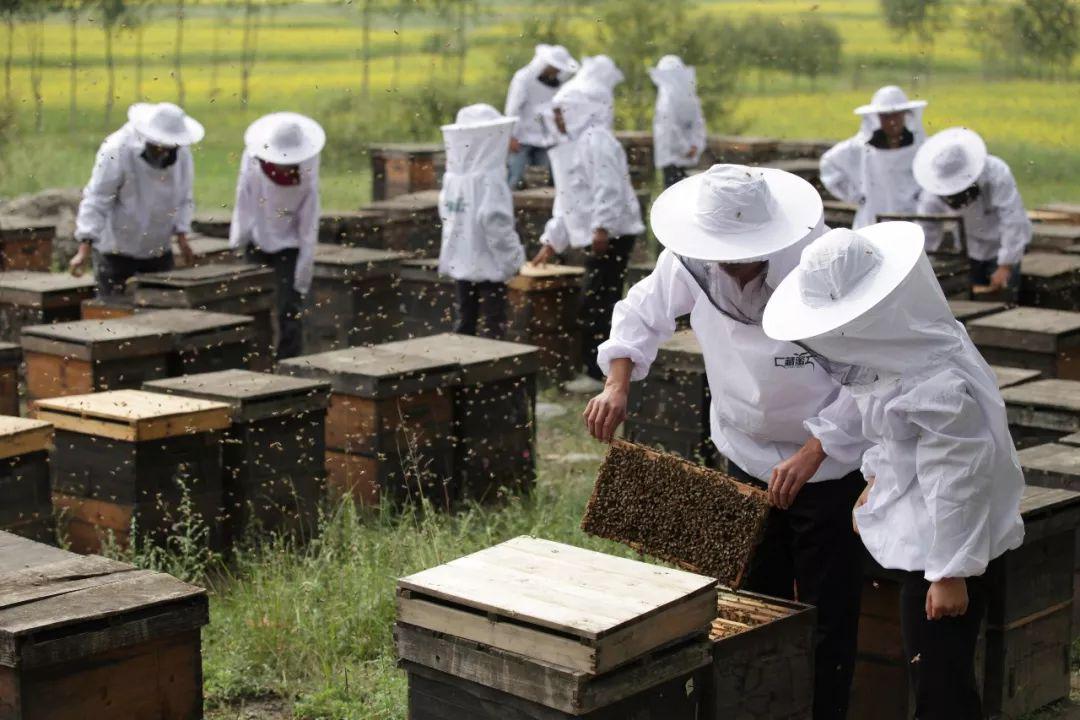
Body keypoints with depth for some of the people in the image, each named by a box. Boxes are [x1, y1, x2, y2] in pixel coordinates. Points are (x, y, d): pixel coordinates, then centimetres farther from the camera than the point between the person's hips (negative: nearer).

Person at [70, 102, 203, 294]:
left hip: (158, 249, 5)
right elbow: (96, 199, -20)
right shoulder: (117, 150, -20)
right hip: (116, 249, -4)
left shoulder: (182, 153, -5)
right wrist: (85, 248, -26)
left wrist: (181, 234, -1)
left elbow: (184, 197, 9)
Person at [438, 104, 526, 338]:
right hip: (488, 263, -7)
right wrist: (514, 257, -13)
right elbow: (495, 222, -23)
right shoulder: (489, 178, -17)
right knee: (492, 324, -1)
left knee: (465, 320, 14)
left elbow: (446, 214, 7)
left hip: (460, 261, 7)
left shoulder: (452, 177, 3)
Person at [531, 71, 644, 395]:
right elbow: (567, 200, 25)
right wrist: (552, 241, 24)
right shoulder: (573, 145, 21)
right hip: (596, 237, 10)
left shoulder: (596, 140, -11)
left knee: (596, 303, -9)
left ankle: (598, 372, -6)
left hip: (610, 235, -10)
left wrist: (601, 227, -29)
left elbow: (608, 188, -22)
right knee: (599, 302, 12)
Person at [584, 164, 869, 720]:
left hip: (829, 464, -4)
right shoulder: (690, 260, -15)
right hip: (748, 458, 5)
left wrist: (811, 455, -28)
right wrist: (617, 385, -11)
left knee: (827, 613, 4)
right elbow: (643, 313, 5)